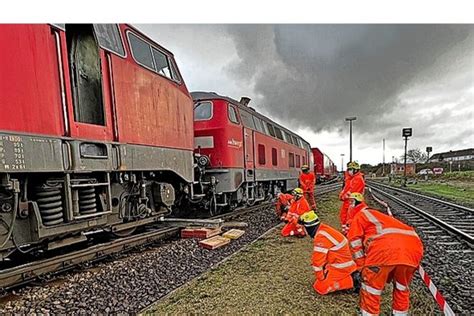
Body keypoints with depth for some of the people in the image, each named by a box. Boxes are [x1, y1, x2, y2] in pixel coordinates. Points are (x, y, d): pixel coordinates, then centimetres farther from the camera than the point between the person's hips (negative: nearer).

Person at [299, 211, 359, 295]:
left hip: (342, 267, -9)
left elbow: (318, 260, -21)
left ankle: (352, 280, -6)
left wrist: (319, 277, -7)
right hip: (344, 262, 9)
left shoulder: (321, 236, -25)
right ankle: (349, 275, 14)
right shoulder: (323, 229, 5)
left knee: (320, 287, -9)